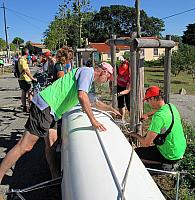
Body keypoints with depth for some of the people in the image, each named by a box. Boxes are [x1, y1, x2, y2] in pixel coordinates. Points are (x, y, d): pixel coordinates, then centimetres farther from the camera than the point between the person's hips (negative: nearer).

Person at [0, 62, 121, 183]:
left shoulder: (89, 79, 25)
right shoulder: (88, 71, -6)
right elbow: (82, 96, -22)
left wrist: (109, 108, 44)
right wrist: (93, 120, -22)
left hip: (48, 109, 11)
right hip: (45, 106, -11)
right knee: (25, 146, -11)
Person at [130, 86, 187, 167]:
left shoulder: (158, 117, -28)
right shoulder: (171, 107, -2)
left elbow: (146, 143, -25)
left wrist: (136, 136, -7)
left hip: (170, 156, -8)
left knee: (136, 152, -1)